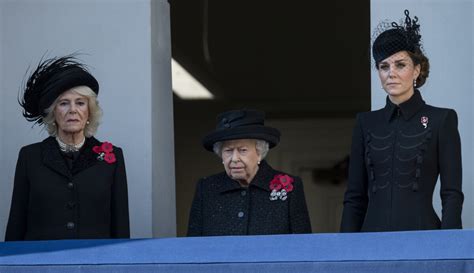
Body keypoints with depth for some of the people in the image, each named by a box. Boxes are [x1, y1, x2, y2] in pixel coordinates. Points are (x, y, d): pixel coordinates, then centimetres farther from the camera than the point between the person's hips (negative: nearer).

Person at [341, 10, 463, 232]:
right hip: (373, 231, 3)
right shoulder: (366, 122, 12)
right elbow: (355, 196, 11)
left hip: (421, 231, -3)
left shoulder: (441, 120, 1)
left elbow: (452, 194, -3)